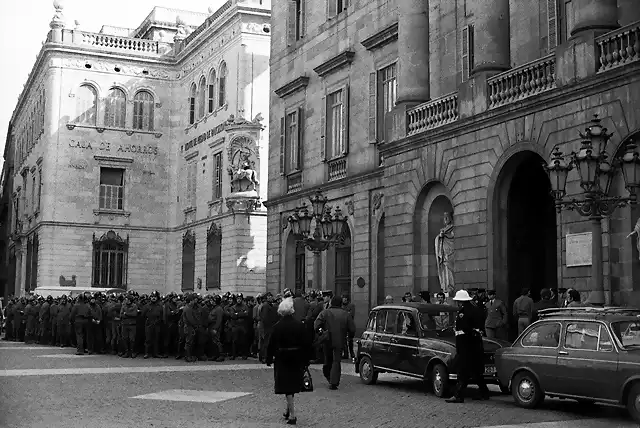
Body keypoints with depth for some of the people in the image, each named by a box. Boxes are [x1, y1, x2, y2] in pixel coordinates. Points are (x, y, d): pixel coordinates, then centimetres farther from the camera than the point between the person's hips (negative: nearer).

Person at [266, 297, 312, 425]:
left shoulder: (277, 326, -11)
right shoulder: (299, 325, -7)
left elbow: (272, 344, -7)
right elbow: (306, 344, -3)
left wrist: (269, 359, 5)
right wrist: (306, 360, 5)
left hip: (282, 359, -2)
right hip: (297, 359, 2)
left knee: (287, 387, 2)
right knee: (293, 385, 20)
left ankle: (292, 415, -3)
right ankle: (289, 410, 31)